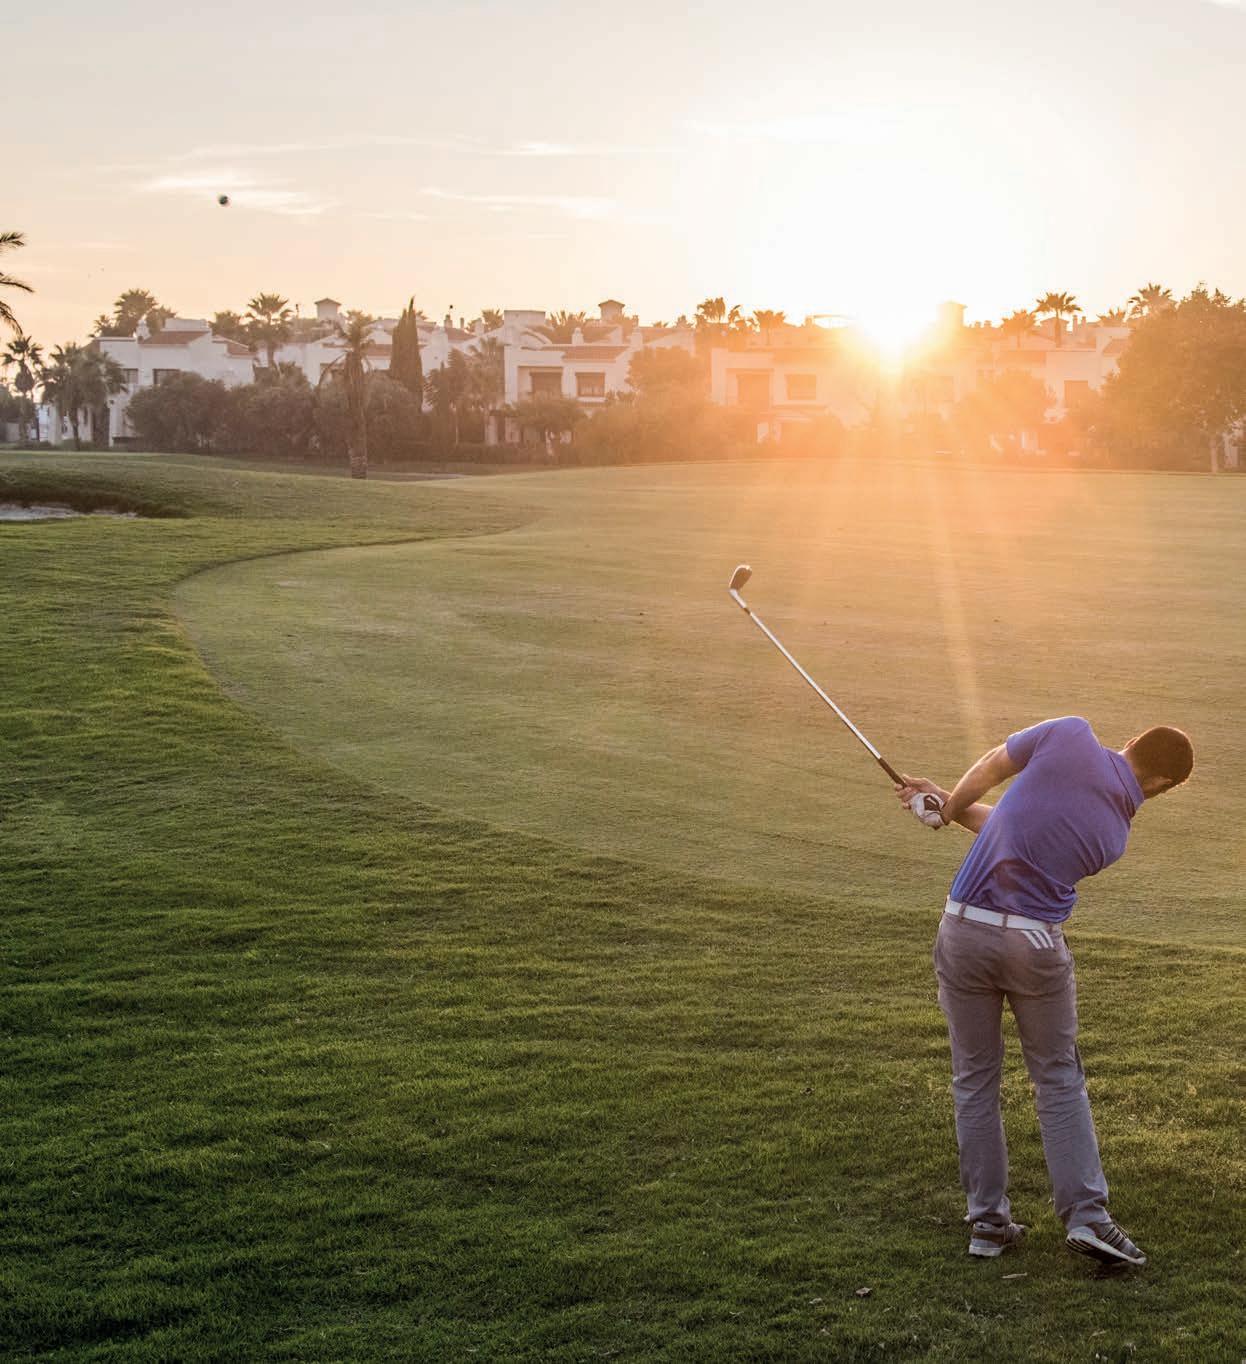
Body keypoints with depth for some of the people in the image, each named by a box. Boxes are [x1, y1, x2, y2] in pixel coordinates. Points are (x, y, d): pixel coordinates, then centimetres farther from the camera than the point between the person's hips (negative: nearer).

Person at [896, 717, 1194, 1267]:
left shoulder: (1070, 736, -4)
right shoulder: (1115, 835, 6)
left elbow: (986, 770, 5)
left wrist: (947, 806, 24)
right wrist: (947, 804, 25)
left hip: (965, 930, 0)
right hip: (1036, 944, 0)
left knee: (975, 1078, 12)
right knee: (1059, 1079, 16)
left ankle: (987, 1221, 16)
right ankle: (1086, 1216, 9)